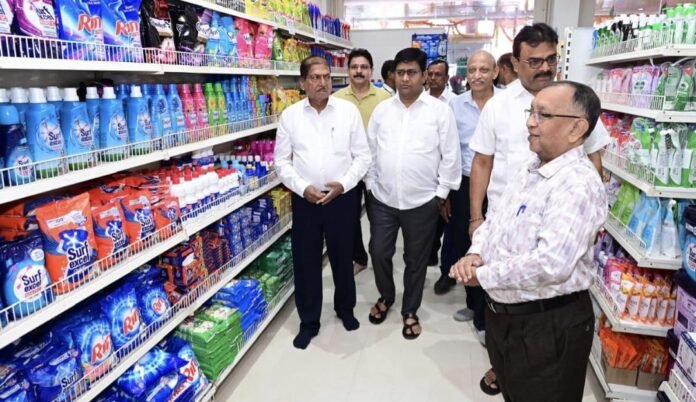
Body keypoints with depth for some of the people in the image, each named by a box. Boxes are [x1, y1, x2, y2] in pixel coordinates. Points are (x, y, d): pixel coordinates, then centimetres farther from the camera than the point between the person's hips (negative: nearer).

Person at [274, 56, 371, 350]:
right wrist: (303, 188, -12)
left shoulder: (349, 111, -2)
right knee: (305, 262, 8)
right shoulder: (290, 115, 0)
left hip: (342, 197, 0)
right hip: (304, 199, 1)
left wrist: (343, 184, -13)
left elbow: (362, 155, -1)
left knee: (343, 257, 15)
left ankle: (345, 309, 39)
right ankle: (309, 322, 26)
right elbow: (282, 161, 1)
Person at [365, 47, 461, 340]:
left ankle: (410, 310, 32)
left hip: (422, 201, -2)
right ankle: (386, 296, 40)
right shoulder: (381, 109, 4)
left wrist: (441, 193, -4)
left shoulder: (440, 111, -5)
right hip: (382, 199, 3)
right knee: (379, 252, 11)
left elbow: (450, 156, -4)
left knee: (416, 259, 12)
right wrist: (370, 185, 5)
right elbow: (370, 150, 9)